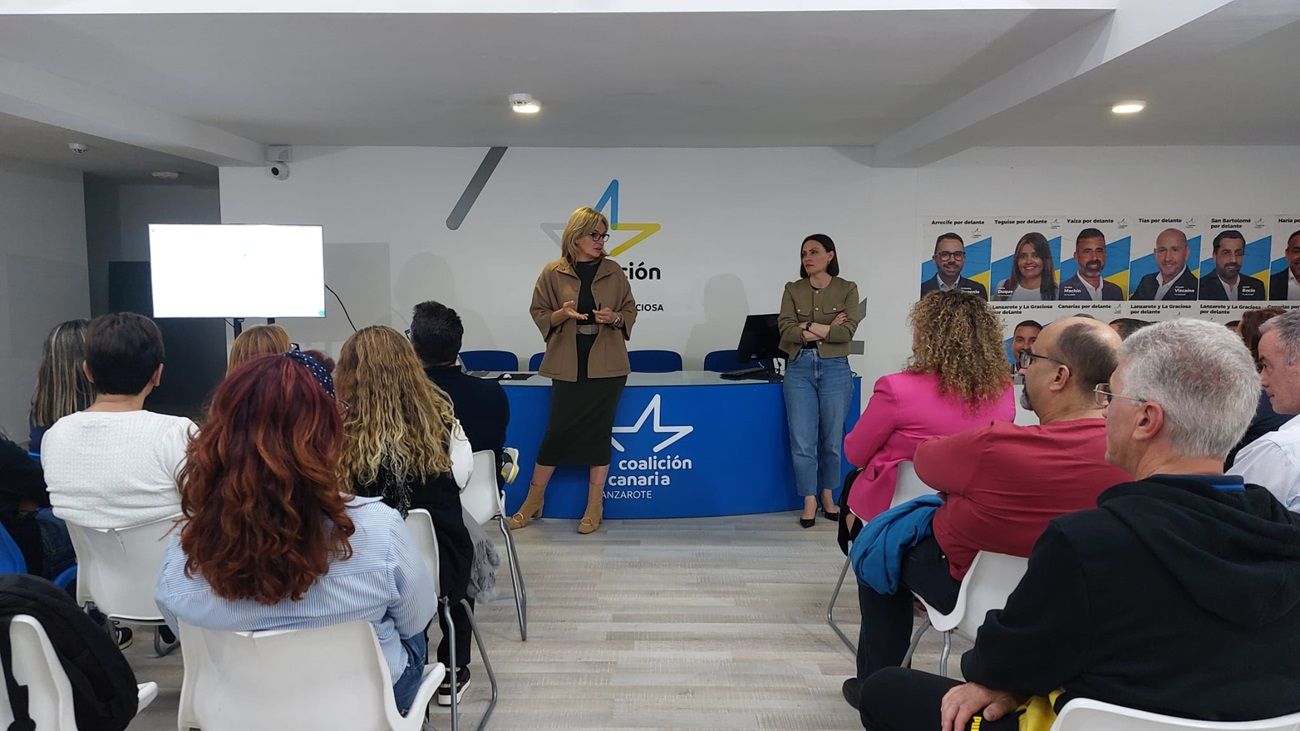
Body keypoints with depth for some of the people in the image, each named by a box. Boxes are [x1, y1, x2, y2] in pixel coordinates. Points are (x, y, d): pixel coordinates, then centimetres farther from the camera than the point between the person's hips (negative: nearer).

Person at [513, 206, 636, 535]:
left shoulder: (613, 271, 6)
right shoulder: (553, 273, 1)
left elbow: (630, 310, 12)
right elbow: (539, 314, 5)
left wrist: (615, 318, -9)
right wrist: (562, 314, -15)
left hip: (607, 366, 1)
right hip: (568, 366, -1)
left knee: (599, 432, 5)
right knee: (557, 431, 1)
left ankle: (594, 507, 16)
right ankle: (533, 501, 19)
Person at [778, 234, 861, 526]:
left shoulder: (847, 289, 3)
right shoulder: (793, 290, 6)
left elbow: (848, 330, -10)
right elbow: (786, 329, -8)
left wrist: (808, 327, -10)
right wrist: (827, 330, -12)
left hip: (835, 368, -1)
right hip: (800, 368, 1)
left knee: (832, 439, 7)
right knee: (802, 440, -2)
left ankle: (828, 497, 25)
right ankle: (809, 502, 10)